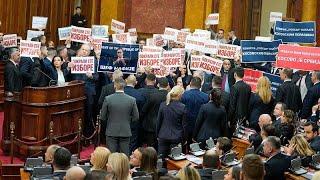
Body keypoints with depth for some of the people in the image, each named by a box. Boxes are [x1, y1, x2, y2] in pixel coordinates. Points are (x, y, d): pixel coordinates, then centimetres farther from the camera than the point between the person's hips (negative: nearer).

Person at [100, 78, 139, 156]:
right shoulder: (132, 100, -6)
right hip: (125, 132, 1)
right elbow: (136, 117, 0)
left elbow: (102, 117, -2)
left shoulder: (108, 99, -9)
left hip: (111, 132, -1)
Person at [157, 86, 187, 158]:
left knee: (162, 158, 9)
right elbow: (184, 125, -6)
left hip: (163, 137, 3)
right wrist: (184, 139, 6)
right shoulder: (182, 107, -11)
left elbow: (158, 121, 5)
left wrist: (158, 135, 16)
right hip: (176, 138, -3)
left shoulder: (163, 105, -2)